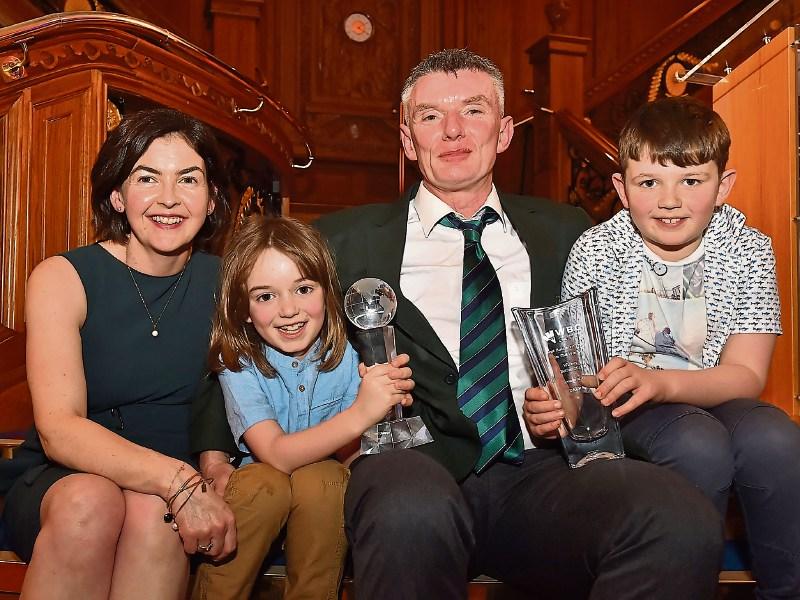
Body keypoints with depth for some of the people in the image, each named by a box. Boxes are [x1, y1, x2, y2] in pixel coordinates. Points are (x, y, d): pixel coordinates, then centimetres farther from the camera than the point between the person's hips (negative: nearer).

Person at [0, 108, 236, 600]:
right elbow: (58, 430, -19)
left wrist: (216, 461, -13)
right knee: (90, 501, -33)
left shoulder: (224, 283, 0)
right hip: (59, 482, -1)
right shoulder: (61, 278, -8)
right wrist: (177, 480, -33)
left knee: (154, 511, -32)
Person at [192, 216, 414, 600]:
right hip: (256, 499, -1)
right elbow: (276, 455, -27)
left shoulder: (344, 357, -9)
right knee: (265, 482, -31)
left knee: (322, 478, -29)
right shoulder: (238, 364, -15)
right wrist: (360, 414, -41)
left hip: (323, 507, 1)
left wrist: (387, 403, -29)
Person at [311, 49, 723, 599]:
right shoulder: (349, 239, 15)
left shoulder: (565, 232, 20)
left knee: (684, 521, -31)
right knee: (412, 511, -39)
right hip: (414, 465, -1)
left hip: (539, 467, 2)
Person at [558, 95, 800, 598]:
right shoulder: (597, 251, -7)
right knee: (701, 445, -32)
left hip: (714, 397, 2)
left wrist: (659, 381, -29)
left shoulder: (749, 251, -4)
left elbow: (747, 374, -10)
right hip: (626, 406, -2)